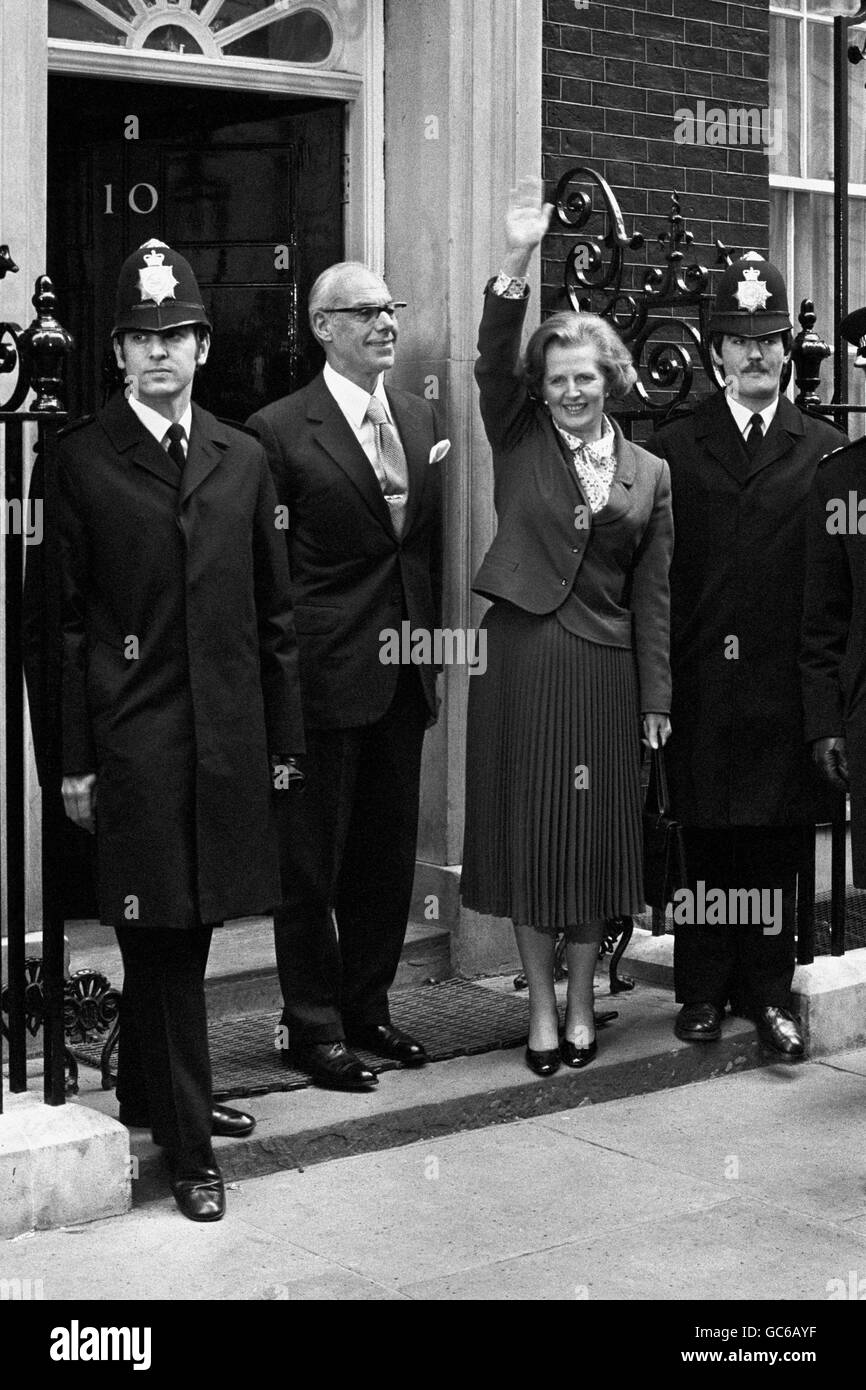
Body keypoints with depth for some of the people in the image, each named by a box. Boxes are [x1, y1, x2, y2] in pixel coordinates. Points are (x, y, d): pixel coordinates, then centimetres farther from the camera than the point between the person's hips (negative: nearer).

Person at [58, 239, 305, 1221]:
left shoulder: (243, 460, 11)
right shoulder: (82, 460, -2)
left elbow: (273, 613, 13)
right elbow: (64, 621, -3)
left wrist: (283, 737, 10)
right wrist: (73, 759, -7)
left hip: (228, 738, 4)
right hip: (133, 739, -4)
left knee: (187, 933, 13)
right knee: (160, 938, 0)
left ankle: (150, 1094, 33)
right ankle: (187, 1145, 8)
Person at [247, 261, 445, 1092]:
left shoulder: (420, 420, 11)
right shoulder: (280, 431, -8)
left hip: (404, 673, 6)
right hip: (326, 675, -6)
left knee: (389, 854, 14)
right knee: (311, 858, 3)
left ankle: (368, 1006, 28)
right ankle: (313, 1024, 14)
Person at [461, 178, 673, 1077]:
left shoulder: (648, 474, 8)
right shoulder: (519, 443, 5)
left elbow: (653, 594, 7)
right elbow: (494, 363, -12)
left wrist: (656, 700, 3)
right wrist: (516, 264, -25)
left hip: (604, 668, 1)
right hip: (521, 658, -1)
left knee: (594, 837, 6)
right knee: (528, 833, 4)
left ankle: (581, 1005, 21)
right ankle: (541, 1011, 16)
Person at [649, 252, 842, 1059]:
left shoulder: (823, 450, 6)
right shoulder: (674, 448, 5)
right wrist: (658, 680, -6)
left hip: (786, 682, 0)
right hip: (701, 682, 0)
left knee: (777, 843, 5)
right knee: (706, 841, 6)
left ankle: (767, 993, 16)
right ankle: (702, 989, 18)